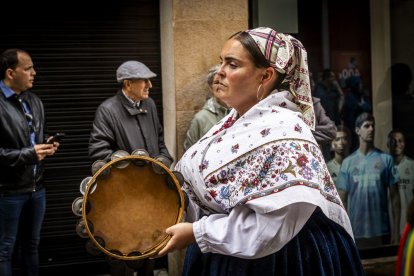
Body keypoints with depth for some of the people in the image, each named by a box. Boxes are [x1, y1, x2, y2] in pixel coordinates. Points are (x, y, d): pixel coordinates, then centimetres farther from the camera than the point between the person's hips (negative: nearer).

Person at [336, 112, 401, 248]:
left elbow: (394, 197, 3)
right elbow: (342, 200, 6)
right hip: (356, 232, 1)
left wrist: (396, 230, -2)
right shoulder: (348, 162, 6)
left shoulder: (386, 159, 3)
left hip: (381, 231, 0)